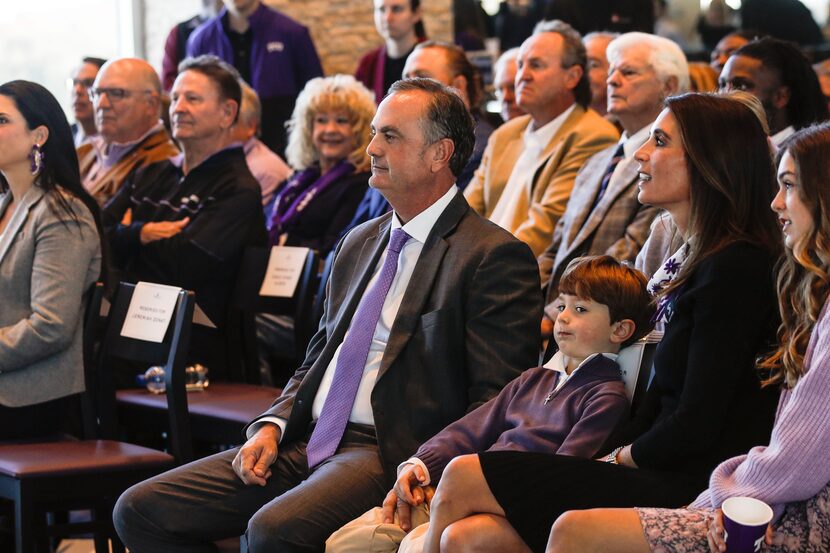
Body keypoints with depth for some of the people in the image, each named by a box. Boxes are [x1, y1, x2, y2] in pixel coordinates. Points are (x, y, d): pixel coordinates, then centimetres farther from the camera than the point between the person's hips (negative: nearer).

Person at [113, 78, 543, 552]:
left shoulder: (495, 256, -5)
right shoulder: (360, 243, 20)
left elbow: (496, 402, -10)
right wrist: (272, 425, 6)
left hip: (389, 454, -8)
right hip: (304, 442, 8)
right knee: (141, 511, -4)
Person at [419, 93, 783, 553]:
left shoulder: (734, 269, -14)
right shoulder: (692, 261, 17)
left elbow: (695, 427, -16)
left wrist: (618, 458, 1)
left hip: (685, 491, -8)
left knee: (461, 480, -8)